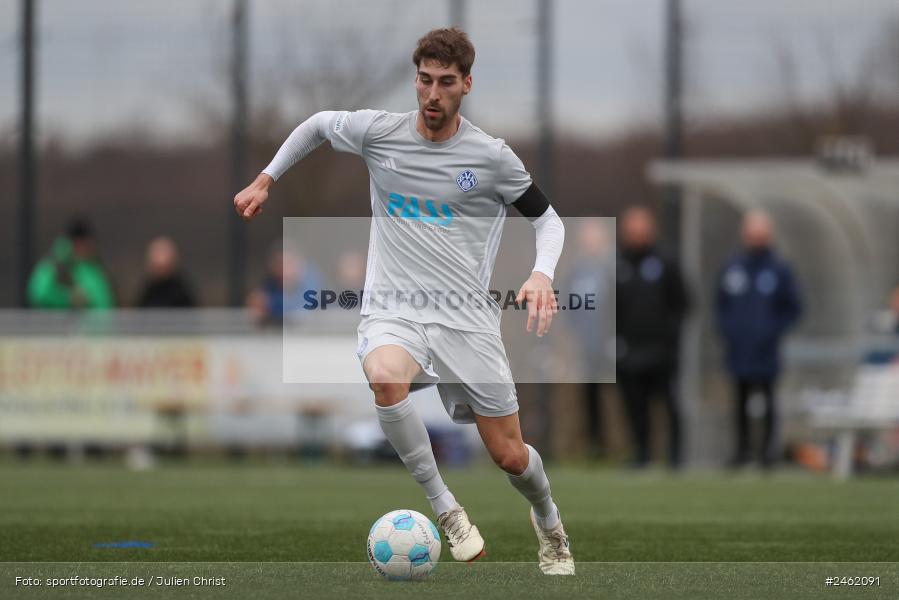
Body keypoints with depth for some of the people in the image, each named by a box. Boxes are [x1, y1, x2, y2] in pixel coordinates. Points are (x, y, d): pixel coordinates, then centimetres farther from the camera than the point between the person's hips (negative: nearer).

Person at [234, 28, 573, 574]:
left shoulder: (492, 156, -3)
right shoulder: (378, 131, -1)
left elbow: (546, 217, 9)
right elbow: (318, 124, 20)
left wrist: (542, 273, -10)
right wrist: (264, 181, 18)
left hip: (467, 318, 0)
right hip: (394, 313, 0)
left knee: (511, 457, 2)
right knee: (386, 376, -38)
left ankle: (549, 524, 39)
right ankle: (445, 508, -22)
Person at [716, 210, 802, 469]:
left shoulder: (779, 269, 1)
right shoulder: (732, 268, 8)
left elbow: (793, 309, 5)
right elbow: (721, 304, 17)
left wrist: (774, 331, -7)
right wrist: (727, 329, 3)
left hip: (766, 351, -3)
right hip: (738, 349, 3)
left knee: (768, 398, -2)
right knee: (741, 401, 6)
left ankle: (769, 448, 3)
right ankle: (741, 449, 13)